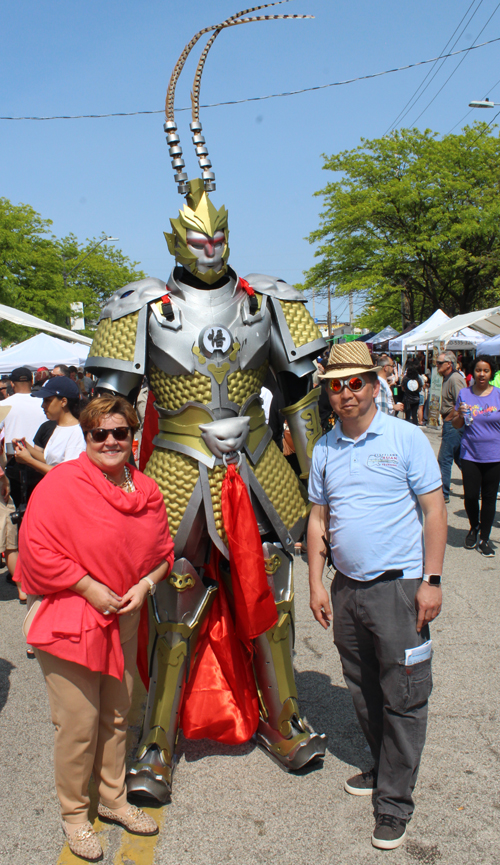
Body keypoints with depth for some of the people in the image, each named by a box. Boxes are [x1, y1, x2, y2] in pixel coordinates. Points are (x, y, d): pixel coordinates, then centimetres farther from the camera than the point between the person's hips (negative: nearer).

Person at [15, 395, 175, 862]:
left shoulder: (146, 490, 4)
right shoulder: (62, 483, -15)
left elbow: (163, 551, 13)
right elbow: (38, 549, -17)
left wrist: (145, 584, -5)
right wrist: (89, 587, -18)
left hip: (123, 619, 6)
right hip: (68, 620, -6)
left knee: (117, 715, 18)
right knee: (78, 725, 2)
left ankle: (113, 798, 39)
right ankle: (73, 814, 25)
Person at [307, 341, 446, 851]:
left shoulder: (406, 438, -6)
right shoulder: (324, 449, 7)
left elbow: (434, 510, -5)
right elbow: (318, 519, 12)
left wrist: (431, 580, -11)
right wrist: (316, 584, 7)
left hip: (398, 585, -4)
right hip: (346, 588, 5)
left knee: (403, 698, 1)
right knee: (363, 691, 16)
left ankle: (395, 801, 14)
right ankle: (384, 768, 36)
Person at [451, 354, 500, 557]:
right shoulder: (464, 394, 2)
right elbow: (456, 425, 7)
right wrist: (460, 414, -13)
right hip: (470, 454, 0)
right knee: (470, 495, -1)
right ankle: (474, 527, 28)